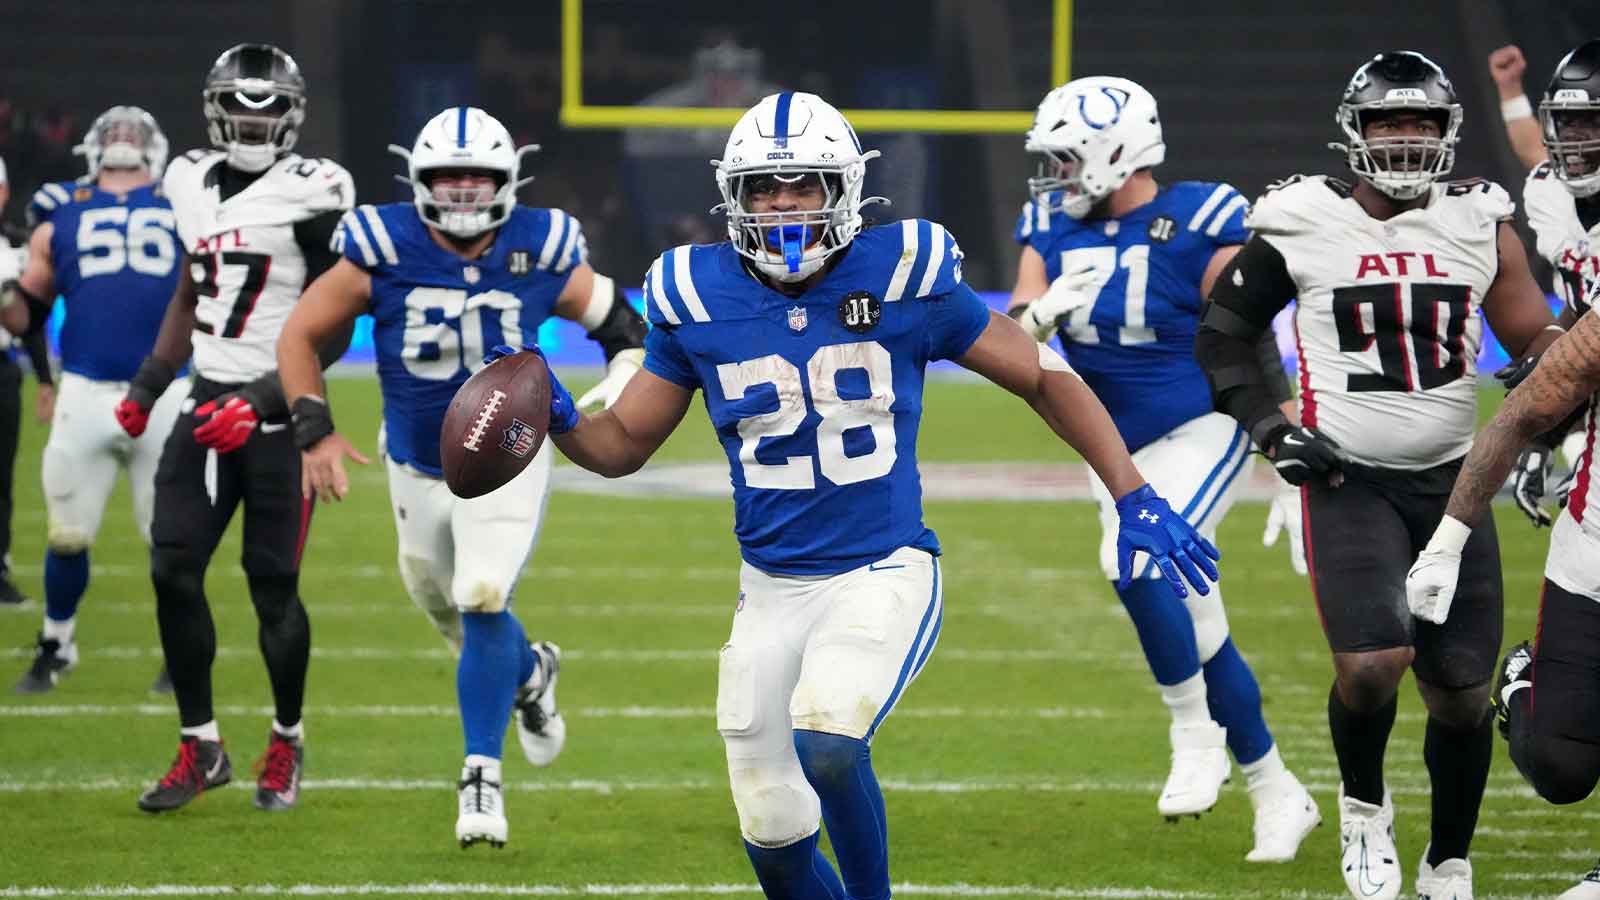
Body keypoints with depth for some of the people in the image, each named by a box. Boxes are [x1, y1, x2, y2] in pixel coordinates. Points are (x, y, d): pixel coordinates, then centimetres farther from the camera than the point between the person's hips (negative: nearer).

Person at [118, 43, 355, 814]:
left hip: (280, 412, -6)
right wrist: (146, 387, 14)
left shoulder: (311, 195, -10)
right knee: (173, 570, -3)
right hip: (208, 402, 6)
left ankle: (287, 743, 19)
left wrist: (261, 403, -19)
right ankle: (200, 746, 7)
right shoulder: (196, 183, 10)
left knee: (272, 585, -1)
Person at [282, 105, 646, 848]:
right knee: (453, 611, 17)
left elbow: (619, 321, 2)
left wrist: (625, 384, -16)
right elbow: (300, 336, -9)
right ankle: (530, 673, 51)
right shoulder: (382, 251, -19)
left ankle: (481, 774, -8)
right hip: (417, 470, 2)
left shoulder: (540, 256, -15)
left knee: (482, 600, -20)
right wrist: (314, 431, -16)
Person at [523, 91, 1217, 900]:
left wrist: (1133, 498, -2)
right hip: (772, 587, 4)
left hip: (885, 571, -3)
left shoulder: (903, 276, -8)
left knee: (825, 741, -30)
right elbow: (624, 443, 8)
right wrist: (561, 423, -15)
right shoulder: (698, 297, -2)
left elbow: (1042, 377, 2)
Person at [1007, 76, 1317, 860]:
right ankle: (1276, 793, 24)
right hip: (1117, 445, 7)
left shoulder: (1197, 227, -14)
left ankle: (1196, 735, -12)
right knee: (1192, 627, 10)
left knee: (1136, 559, -30)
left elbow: (1256, 354, -10)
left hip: (1201, 433, -6)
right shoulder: (1054, 229, 2)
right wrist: (1041, 314, -26)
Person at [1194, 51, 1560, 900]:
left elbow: (1537, 339, 6)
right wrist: (1272, 430, -6)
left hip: (1452, 480, 3)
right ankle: (1363, 806, 9)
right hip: (1350, 480, -3)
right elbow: (1221, 335, 6)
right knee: (1372, 664, -21)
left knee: (1461, 692, 4)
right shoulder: (1301, 226, -4)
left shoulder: (1479, 224, 2)